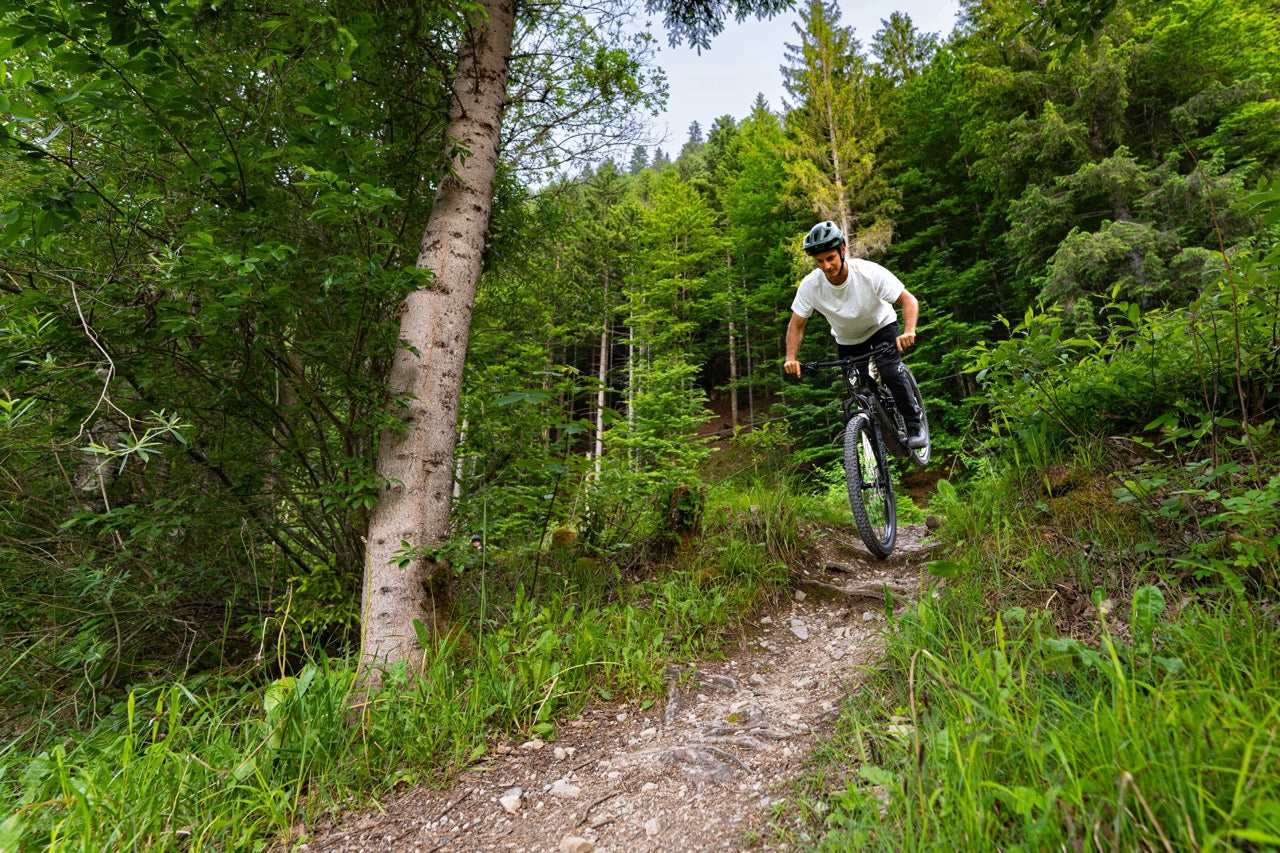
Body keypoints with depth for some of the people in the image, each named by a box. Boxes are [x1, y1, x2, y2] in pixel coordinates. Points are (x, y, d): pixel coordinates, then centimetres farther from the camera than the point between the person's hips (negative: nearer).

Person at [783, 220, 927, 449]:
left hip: (881, 327, -2)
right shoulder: (810, 285, -25)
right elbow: (796, 324, -16)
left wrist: (909, 331, -45)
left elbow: (908, 300, -26)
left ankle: (915, 425, -5)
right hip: (847, 340, 2)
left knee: (892, 373, -24)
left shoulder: (870, 272, -30)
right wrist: (791, 358, -32)